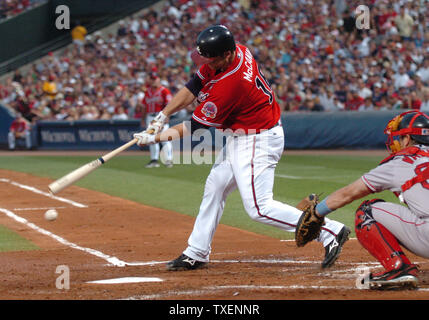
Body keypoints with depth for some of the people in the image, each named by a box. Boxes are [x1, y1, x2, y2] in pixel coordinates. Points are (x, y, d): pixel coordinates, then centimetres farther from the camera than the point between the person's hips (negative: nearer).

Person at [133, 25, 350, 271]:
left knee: (259, 208, -13)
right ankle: (196, 254, 28)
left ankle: (330, 232, -12)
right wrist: (161, 118, 0)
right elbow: (194, 86, 4)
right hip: (238, 139, 10)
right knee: (214, 189, 16)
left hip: (258, 142, -10)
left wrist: (155, 138, -10)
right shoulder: (238, 52, -6)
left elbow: (196, 127, -19)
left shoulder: (229, 84, -31)